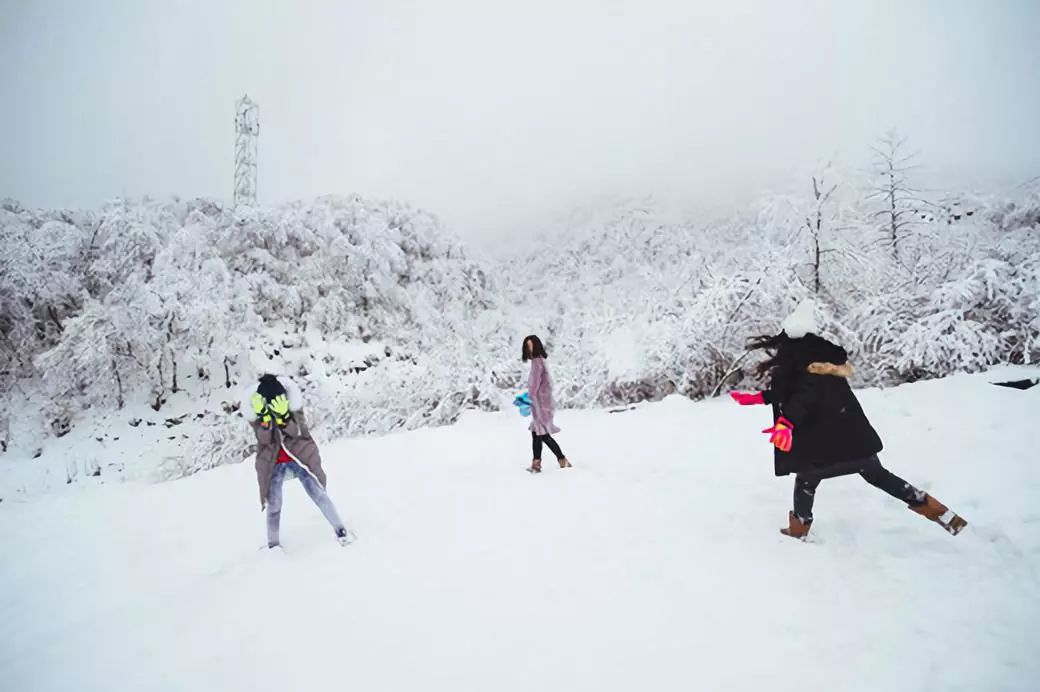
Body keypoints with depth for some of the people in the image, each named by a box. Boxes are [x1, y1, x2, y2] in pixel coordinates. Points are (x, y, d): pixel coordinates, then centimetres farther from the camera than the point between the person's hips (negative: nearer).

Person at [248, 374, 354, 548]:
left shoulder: (290, 398, -15)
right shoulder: (255, 406, -14)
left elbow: (296, 432, -21)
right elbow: (264, 439, -23)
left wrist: (283, 416, -38)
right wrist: (263, 415, -37)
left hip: (298, 455, -1)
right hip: (273, 463, 1)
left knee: (318, 493, -8)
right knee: (273, 506, 3)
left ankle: (340, 530, 4)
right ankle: (273, 544, 23)